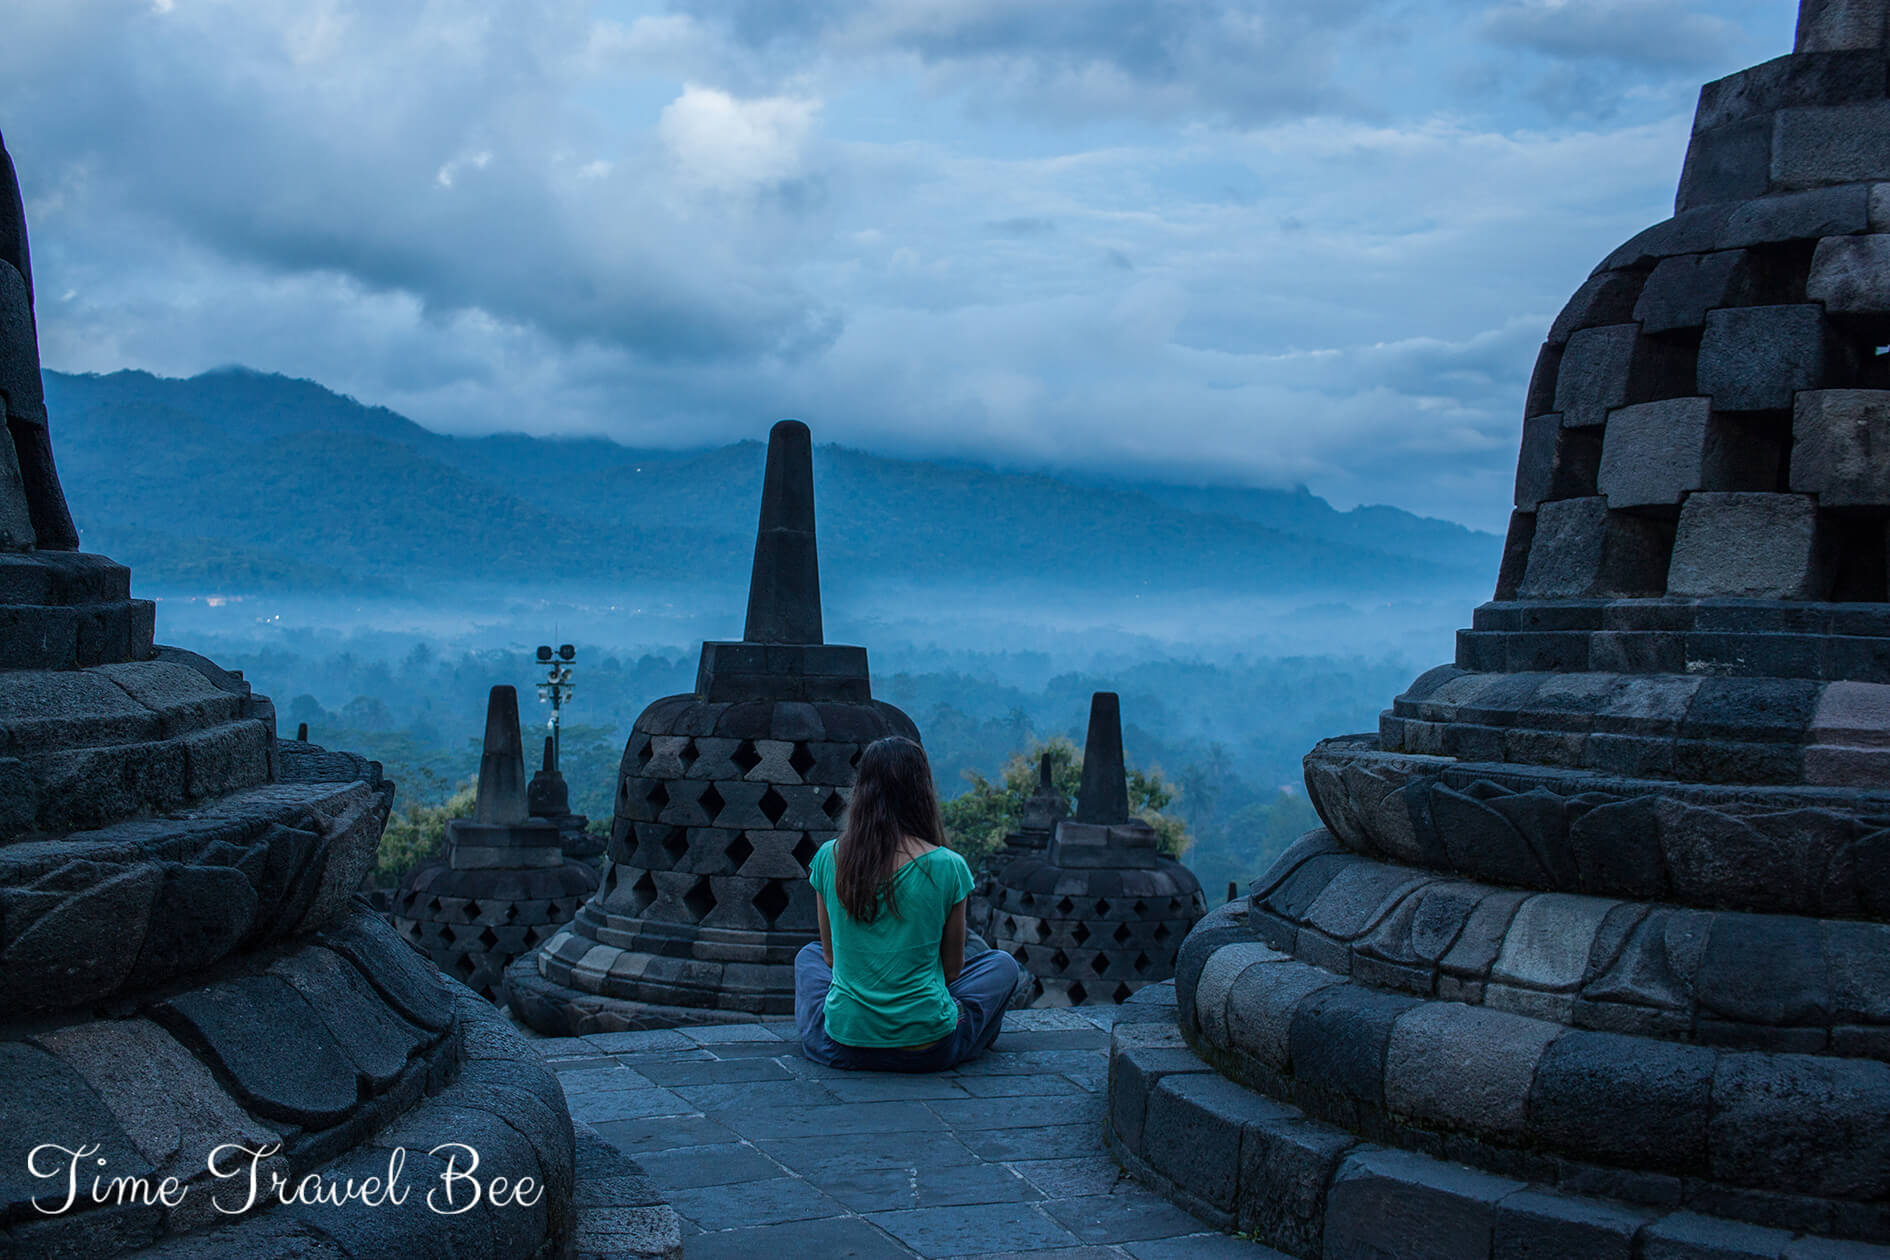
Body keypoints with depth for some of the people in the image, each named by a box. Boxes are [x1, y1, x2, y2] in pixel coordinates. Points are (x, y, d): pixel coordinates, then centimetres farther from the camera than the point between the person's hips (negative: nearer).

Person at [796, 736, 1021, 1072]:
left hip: (842, 1047, 2)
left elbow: (830, 956, 8)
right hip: (929, 1051, -2)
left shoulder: (829, 858, -5)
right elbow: (952, 969, 1)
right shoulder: (947, 867, -12)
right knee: (1002, 965, 25)